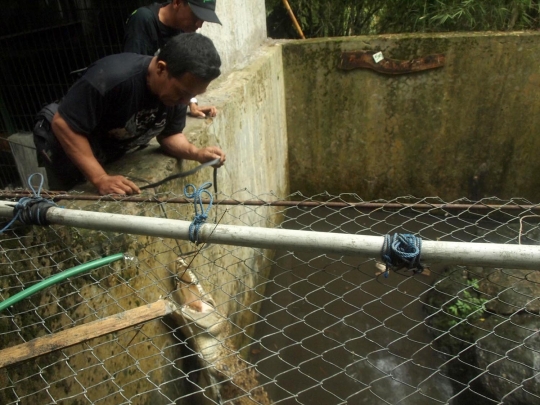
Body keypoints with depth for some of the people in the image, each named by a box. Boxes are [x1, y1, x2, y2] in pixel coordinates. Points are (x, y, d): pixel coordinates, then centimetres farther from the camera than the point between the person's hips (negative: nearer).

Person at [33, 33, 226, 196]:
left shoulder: (179, 87, -18)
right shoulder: (111, 78, -41)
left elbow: (169, 135, -7)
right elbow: (63, 125, -35)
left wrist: (196, 152, -29)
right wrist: (101, 179, -42)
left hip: (113, 158, 6)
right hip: (68, 148, -6)